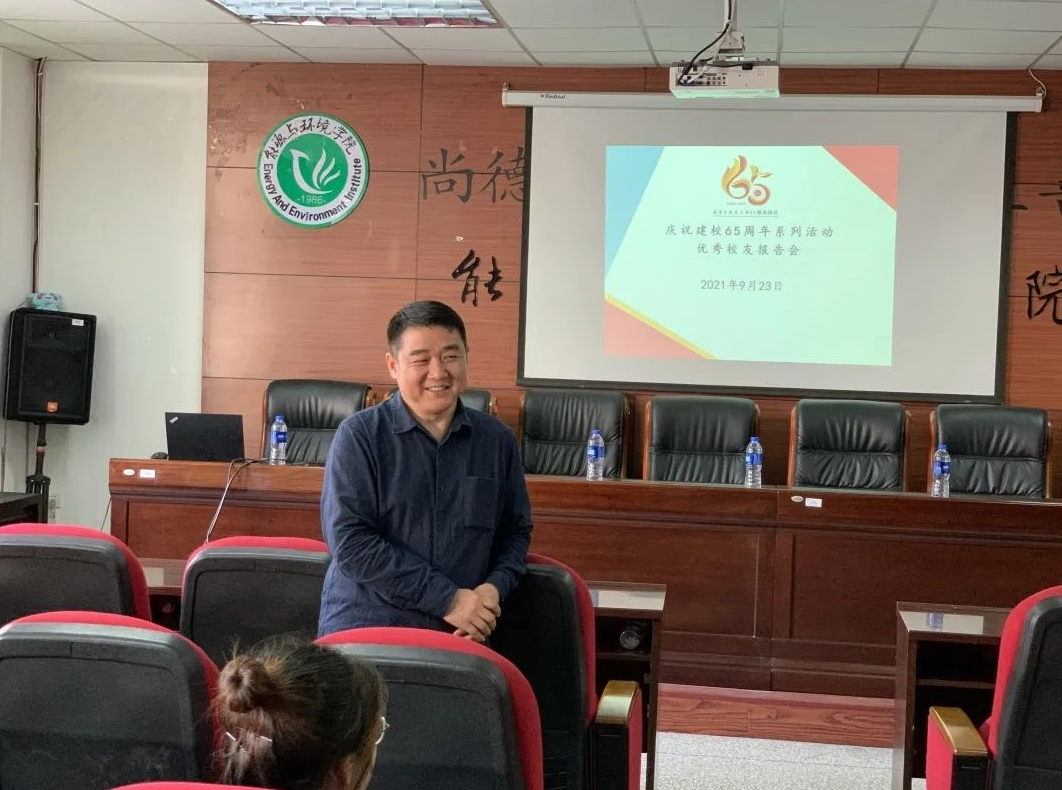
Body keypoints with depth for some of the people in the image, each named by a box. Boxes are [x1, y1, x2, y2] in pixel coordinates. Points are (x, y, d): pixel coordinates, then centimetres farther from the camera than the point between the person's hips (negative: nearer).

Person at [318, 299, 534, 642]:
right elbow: (350, 540, -13)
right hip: (362, 633, -2)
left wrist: (494, 589, -7)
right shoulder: (359, 436, -5)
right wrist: (448, 599, -16)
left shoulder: (497, 440, 7)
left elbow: (516, 531, 14)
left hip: (459, 639, 3)